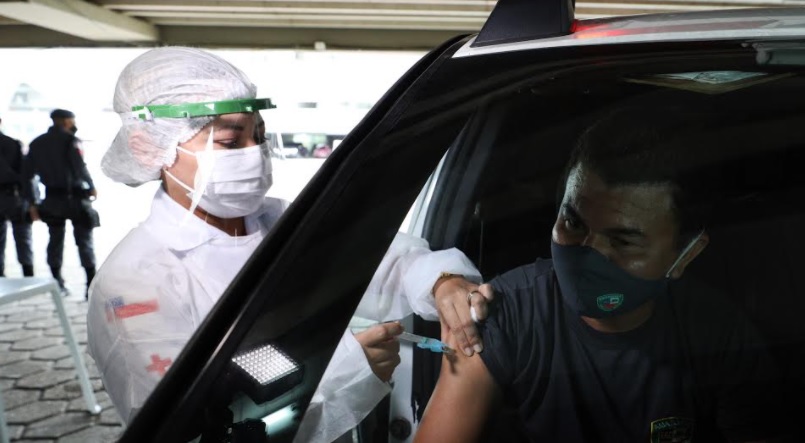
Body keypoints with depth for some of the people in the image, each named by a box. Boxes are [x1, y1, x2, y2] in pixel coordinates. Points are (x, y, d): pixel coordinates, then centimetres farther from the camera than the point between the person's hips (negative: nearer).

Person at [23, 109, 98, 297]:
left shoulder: (36, 144, 10)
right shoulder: (70, 140, -8)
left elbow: (26, 174, 9)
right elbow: (80, 167, -20)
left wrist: (31, 203, 12)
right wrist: (91, 187, -5)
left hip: (52, 199, 5)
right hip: (75, 197, -5)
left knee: (55, 241, 16)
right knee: (84, 241, 0)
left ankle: (57, 283, 19)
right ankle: (92, 285, -3)